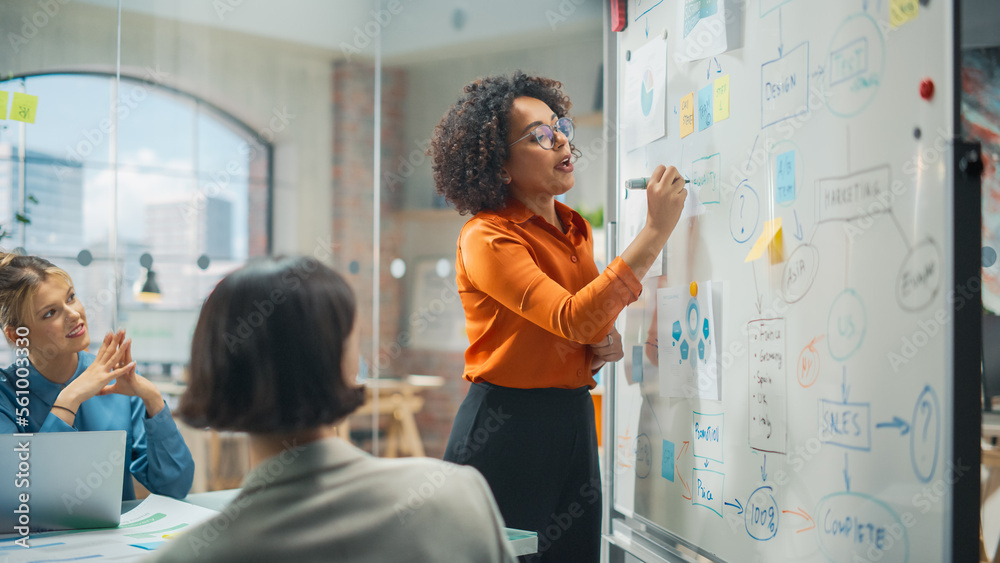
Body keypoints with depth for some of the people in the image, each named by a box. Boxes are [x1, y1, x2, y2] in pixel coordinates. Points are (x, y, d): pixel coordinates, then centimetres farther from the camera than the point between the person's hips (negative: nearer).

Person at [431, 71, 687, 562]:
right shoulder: (486, 238, -14)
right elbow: (572, 319, -27)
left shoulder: (577, 229, 11)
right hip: (503, 429, -7)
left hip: (575, 422, 7)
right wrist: (656, 230, -27)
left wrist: (605, 342, 0)